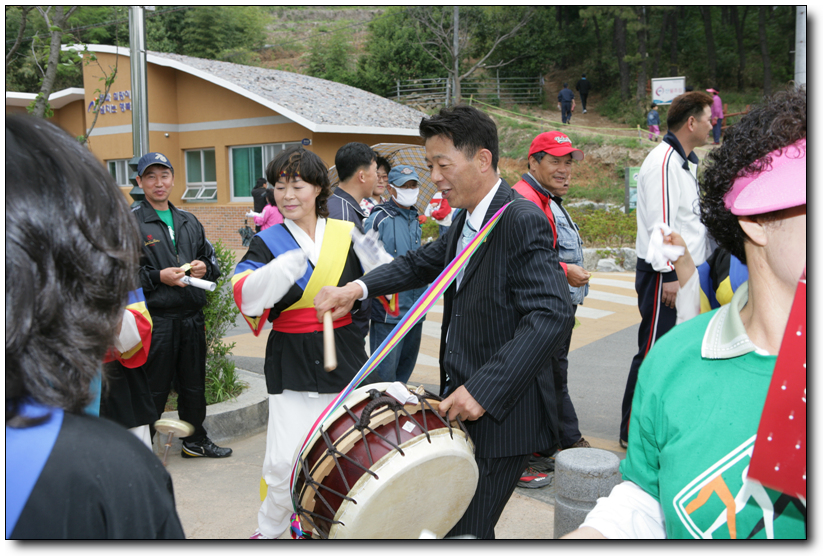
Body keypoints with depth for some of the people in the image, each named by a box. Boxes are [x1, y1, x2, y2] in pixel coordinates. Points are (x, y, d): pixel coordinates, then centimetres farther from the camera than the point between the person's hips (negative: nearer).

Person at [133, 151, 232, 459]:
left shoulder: (189, 221, 15)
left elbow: (211, 258, 21)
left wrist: (205, 268, -1)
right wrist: (158, 277, -18)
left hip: (192, 316, 6)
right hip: (155, 320, -6)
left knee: (194, 384, 17)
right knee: (153, 389, 0)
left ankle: (195, 439, 33)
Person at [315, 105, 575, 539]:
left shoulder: (522, 221, -20)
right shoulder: (466, 220, 9)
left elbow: (553, 316, -29)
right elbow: (422, 263, 20)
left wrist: (484, 389, -32)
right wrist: (359, 287, 3)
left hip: (501, 416, -9)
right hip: (462, 405, 9)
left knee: (465, 534, 2)